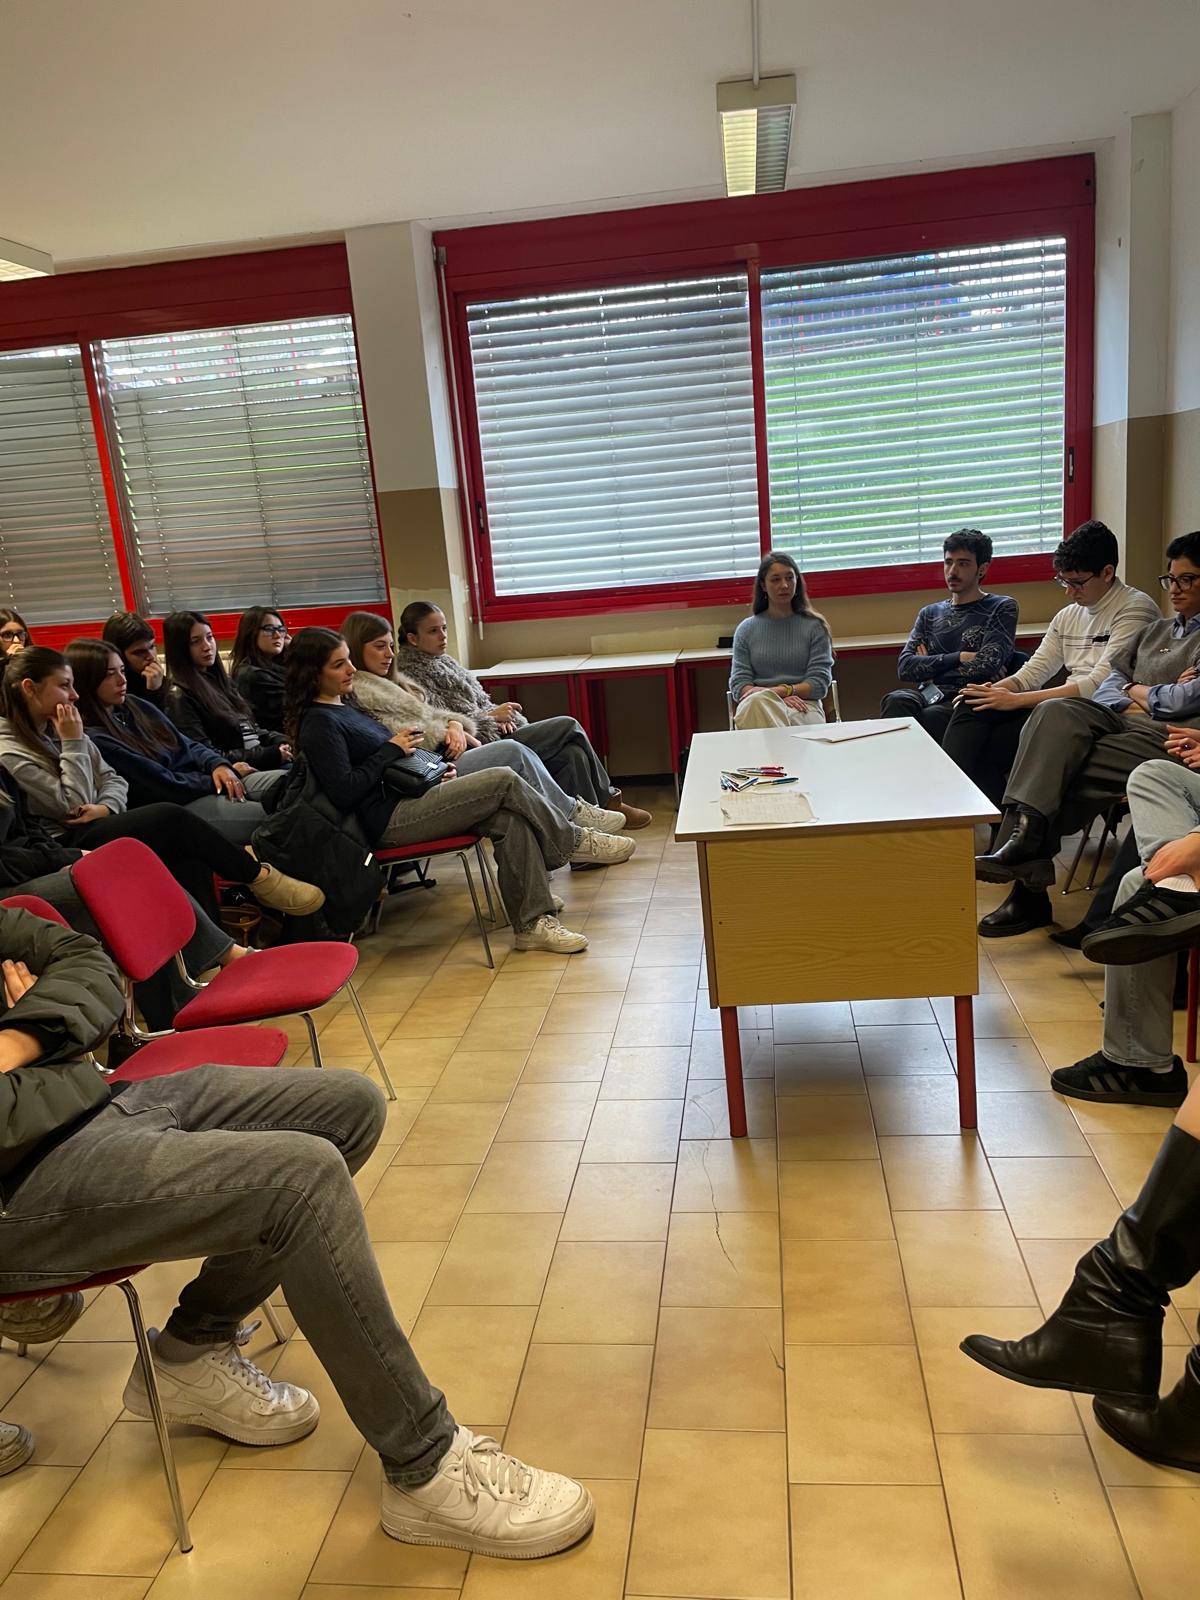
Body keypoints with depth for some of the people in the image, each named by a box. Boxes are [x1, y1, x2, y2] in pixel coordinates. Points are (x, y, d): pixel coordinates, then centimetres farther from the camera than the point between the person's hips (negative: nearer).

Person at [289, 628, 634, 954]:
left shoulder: (344, 705, 20)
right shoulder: (318, 723, -11)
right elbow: (344, 792, -19)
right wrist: (392, 749, -11)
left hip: (406, 799, 10)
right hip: (388, 821, -10)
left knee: (511, 818, -12)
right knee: (504, 781, -18)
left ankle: (532, 922, -12)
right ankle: (574, 841, 3)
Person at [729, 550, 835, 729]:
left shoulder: (814, 626, 13)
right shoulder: (746, 629, 17)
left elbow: (819, 683, 5)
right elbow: (739, 684, 8)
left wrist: (780, 691, -13)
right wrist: (779, 698, -12)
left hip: (803, 706, -1)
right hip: (755, 708, 2)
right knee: (756, 701, -39)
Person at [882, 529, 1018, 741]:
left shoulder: (1001, 608, 11)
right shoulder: (929, 613, 24)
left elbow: (988, 664, -7)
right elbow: (905, 666, 8)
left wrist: (931, 666, 3)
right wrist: (959, 658, -2)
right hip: (927, 696, 3)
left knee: (930, 717, -37)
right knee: (896, 701, -33)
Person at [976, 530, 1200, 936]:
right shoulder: (1156, 630, 30)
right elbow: (1106, 687, 19)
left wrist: (1134, 691, 7)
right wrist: (1145, 700, 0)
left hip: (1165, 735, -6)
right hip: (1118, 721, 6)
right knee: (1056, 713, -27)